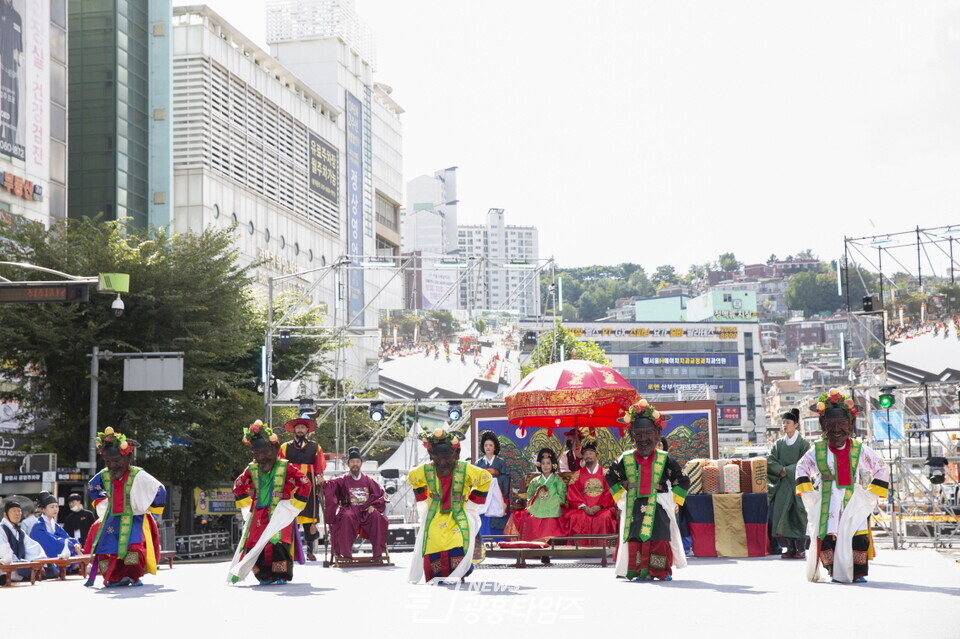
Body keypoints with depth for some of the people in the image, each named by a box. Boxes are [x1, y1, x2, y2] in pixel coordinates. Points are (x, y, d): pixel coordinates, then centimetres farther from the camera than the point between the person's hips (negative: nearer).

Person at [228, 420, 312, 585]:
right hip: (258, 515, 5)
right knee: (253, 544, -4)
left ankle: (281, 576, -5)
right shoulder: (252, 470, 7)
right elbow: (238, 486, 23)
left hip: (280, 514, -5)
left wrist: (295, 504, -7)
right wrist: (246, 505, 16)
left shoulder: (286, 468, -7)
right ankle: (264, 576, 9)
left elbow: (305, 484, -9)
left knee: (278, 543, -18)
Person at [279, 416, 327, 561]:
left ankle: (310, 550, 4)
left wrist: (320, 483, -1)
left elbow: (320, 468, 9)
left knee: (310, 519, -2)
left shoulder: (315, 447, 14)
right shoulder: (285, 447, 13)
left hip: (309, 486, 0)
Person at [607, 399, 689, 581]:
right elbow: (611, 477, 18)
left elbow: (683, 481, 7)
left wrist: (673, 500, 1)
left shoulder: (665, 459, 1)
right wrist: (620, 496, 11)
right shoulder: (626, 459, 4)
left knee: (659, 538, -5)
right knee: (635, 538, -3)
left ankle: (661, 571, 3)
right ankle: (639, 571, 1)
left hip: (658, 507, -1)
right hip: (634, 507, 1)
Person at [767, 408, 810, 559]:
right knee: (782, 514, -3)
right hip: (782, 485, 4)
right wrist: (781, 470, -12)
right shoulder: (779, 443, 11)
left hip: (798, 483, -4)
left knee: (799, 515, -4)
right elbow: (770, 461, 4)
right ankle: (790, 547, 3)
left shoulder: (803, 443, 0)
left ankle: (800, 548, 1)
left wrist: (788, 470, -13)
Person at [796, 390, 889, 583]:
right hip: (827, 501, 1)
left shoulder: (859, 450, 2)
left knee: (858, 536, -11)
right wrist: (808, 493, 8)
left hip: (853, 500, -1)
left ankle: (858, 573, 3)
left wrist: (872, 494, 5)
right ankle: (835, 571, 8)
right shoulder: (817, 451, 4)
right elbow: (802, 468, 19)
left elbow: (882, 469, 11)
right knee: (825, 537, -9)